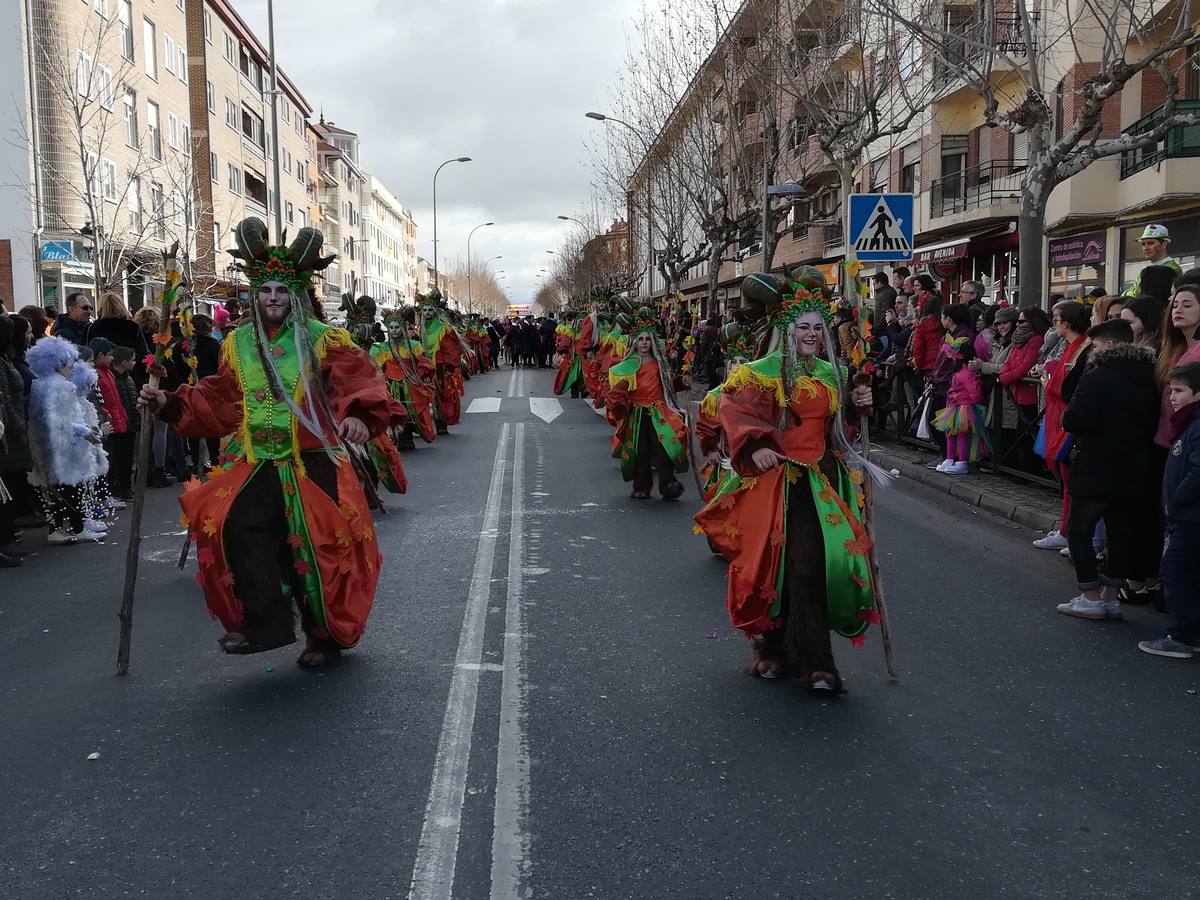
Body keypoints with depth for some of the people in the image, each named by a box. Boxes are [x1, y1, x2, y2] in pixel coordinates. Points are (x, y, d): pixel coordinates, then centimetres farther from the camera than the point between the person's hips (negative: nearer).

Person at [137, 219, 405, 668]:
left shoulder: (323, 340, -6)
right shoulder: (238, 343, 8)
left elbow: (361, 381, -18)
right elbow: (218, 399, 15)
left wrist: (359, 414, -38)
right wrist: (170, 403, 4)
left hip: (311, 463, -3)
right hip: (256, 463, 4)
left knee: (317, 547, 1)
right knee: (235, 526, -18)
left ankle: (324, 637, 21)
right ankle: (263, 624, -7)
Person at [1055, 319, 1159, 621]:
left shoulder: (1097, 377, -15)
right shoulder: (1148, 381, 9)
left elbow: (1073, 421, -22)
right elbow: (1153, 426, 13)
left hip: (1096, 470, -7)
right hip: (1132, 471, 7)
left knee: (1079, 530, 4)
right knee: (1121, 533, 12)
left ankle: (1091, 598, 3)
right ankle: (1111, 596, 18)